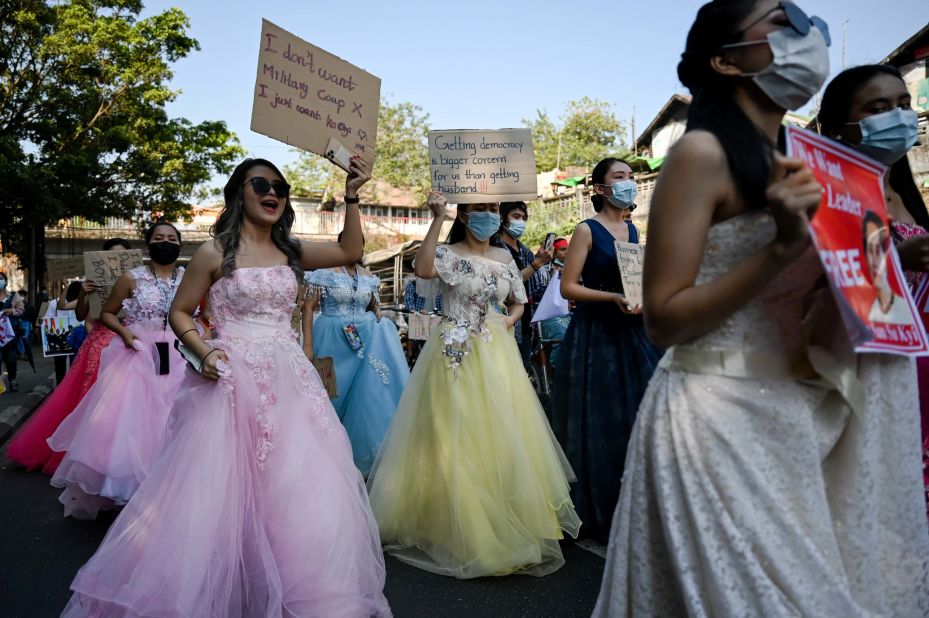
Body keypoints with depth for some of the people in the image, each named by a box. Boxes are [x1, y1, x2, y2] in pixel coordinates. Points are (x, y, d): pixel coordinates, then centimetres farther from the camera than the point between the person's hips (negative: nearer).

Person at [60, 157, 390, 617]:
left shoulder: (291, 252, 10)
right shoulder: (215, 252, -1)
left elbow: (350, 252, 8)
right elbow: (179, 312, 4)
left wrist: (351, 197, 0)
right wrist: (203, 352, -13)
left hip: (290, 380, 4)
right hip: (232, 380, -4)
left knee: (300, 487, 4)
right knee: (220, 487, 1)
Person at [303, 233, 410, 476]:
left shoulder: (368, 276, 9)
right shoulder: (325, 271, -4)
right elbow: (308, 307, -8)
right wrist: (307, 344, -16)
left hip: (367, 339, 4)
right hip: (333, 340, -4)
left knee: (369, 395, 0)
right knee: (336, 394, 6)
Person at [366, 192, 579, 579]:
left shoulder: (504, 258, 11)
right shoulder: (449, 254, -4)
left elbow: (518, 302, 22)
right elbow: (423, 269, -27)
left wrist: (511, 318, 1)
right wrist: (437, 220, -25)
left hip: (497, 355, 5)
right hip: (457, 355, -5)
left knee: (499, 435, 8)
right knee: (456, 436, -1)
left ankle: (502, 524, 24)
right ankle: (457, 525, 13)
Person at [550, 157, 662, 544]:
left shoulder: (633, 230, 14)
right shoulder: (587, 230, -5)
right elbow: (568, 287, -11)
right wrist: (613, 297, -21)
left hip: (633, 332, 6)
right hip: (596, 335, -6)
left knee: (638, 417, 6)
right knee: (600, 423, -1)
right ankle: (600, 515, 13)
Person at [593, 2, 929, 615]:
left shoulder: (789, 169, 13)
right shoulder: (703, 152, -11)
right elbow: (665, 319, -16)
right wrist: (784, 244, -21)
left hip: (793, 419, 8)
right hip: (719, 419, -8)